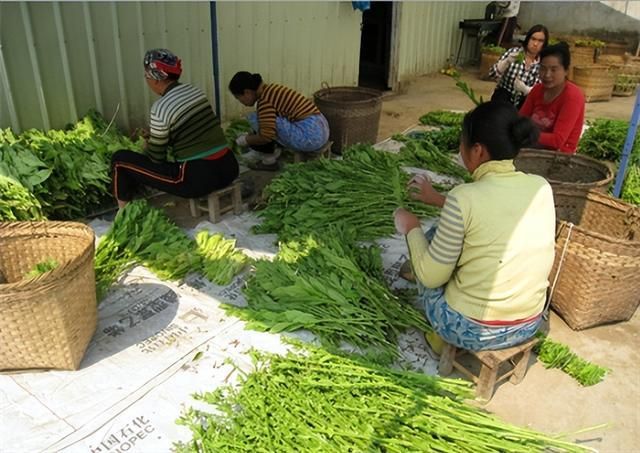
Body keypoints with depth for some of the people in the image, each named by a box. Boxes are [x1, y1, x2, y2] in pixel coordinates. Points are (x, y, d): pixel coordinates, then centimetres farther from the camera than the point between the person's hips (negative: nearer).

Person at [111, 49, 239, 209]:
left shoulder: (161, 107, -12)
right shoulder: (195, 91, 9)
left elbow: (156, 157, -3)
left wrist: (147, 146, 20)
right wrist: (152, 135, 29)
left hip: (198, 179, -7)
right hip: (228, 168, 7)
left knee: (120, 158, 6)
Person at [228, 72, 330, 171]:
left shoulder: (264, 99, -15)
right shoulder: (270, 89, 15)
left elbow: (266, 136, -20)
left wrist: (245, 140, -3)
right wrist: (250, 135, 32)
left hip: (309, 136, -10)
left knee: (255, 119, -9)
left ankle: (269, 161, 3)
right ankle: (274, 151, 19)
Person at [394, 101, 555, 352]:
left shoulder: (464, 198, -22)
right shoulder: (541, 187, -4)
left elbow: (431, 277, -14)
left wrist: (412, 229, 3)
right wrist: (438, 199, 21)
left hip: (470, 331, -5)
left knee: (433, 237, 18)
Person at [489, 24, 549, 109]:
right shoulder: (513, 51, -4)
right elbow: (492, 74, -10)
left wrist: (524, 89, -31)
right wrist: (507, 61, -27)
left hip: (524, 100, 2)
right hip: (505, 94, -2)